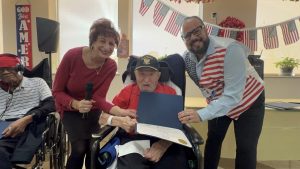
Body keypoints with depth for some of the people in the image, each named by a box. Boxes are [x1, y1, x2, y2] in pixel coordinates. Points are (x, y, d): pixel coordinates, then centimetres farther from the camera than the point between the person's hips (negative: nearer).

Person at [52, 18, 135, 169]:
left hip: (92, 110, 2)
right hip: (70, 109, -2)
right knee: (80, 147, -18)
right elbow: (57, 91, -17)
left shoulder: (111, 66, -17)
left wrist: (116, 110, -40)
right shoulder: (72, 56, -24)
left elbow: (98, 97, -20)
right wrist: (76, 104, -35)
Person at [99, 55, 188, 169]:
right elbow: (102, 118, 8)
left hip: (164, 141, 1)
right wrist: (120, 121, -14)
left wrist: (164, 144, -21)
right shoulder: (127, 92, 10)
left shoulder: (169, 92, 7)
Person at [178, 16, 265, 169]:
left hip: (248, 103, -5)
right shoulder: (186, 57, -16)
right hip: (217, 103, 5)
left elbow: (233, 96, -40)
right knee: (212, 141, 13)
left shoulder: (229, 49, -37)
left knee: (245, 149, -3)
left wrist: (201, 115, -48)